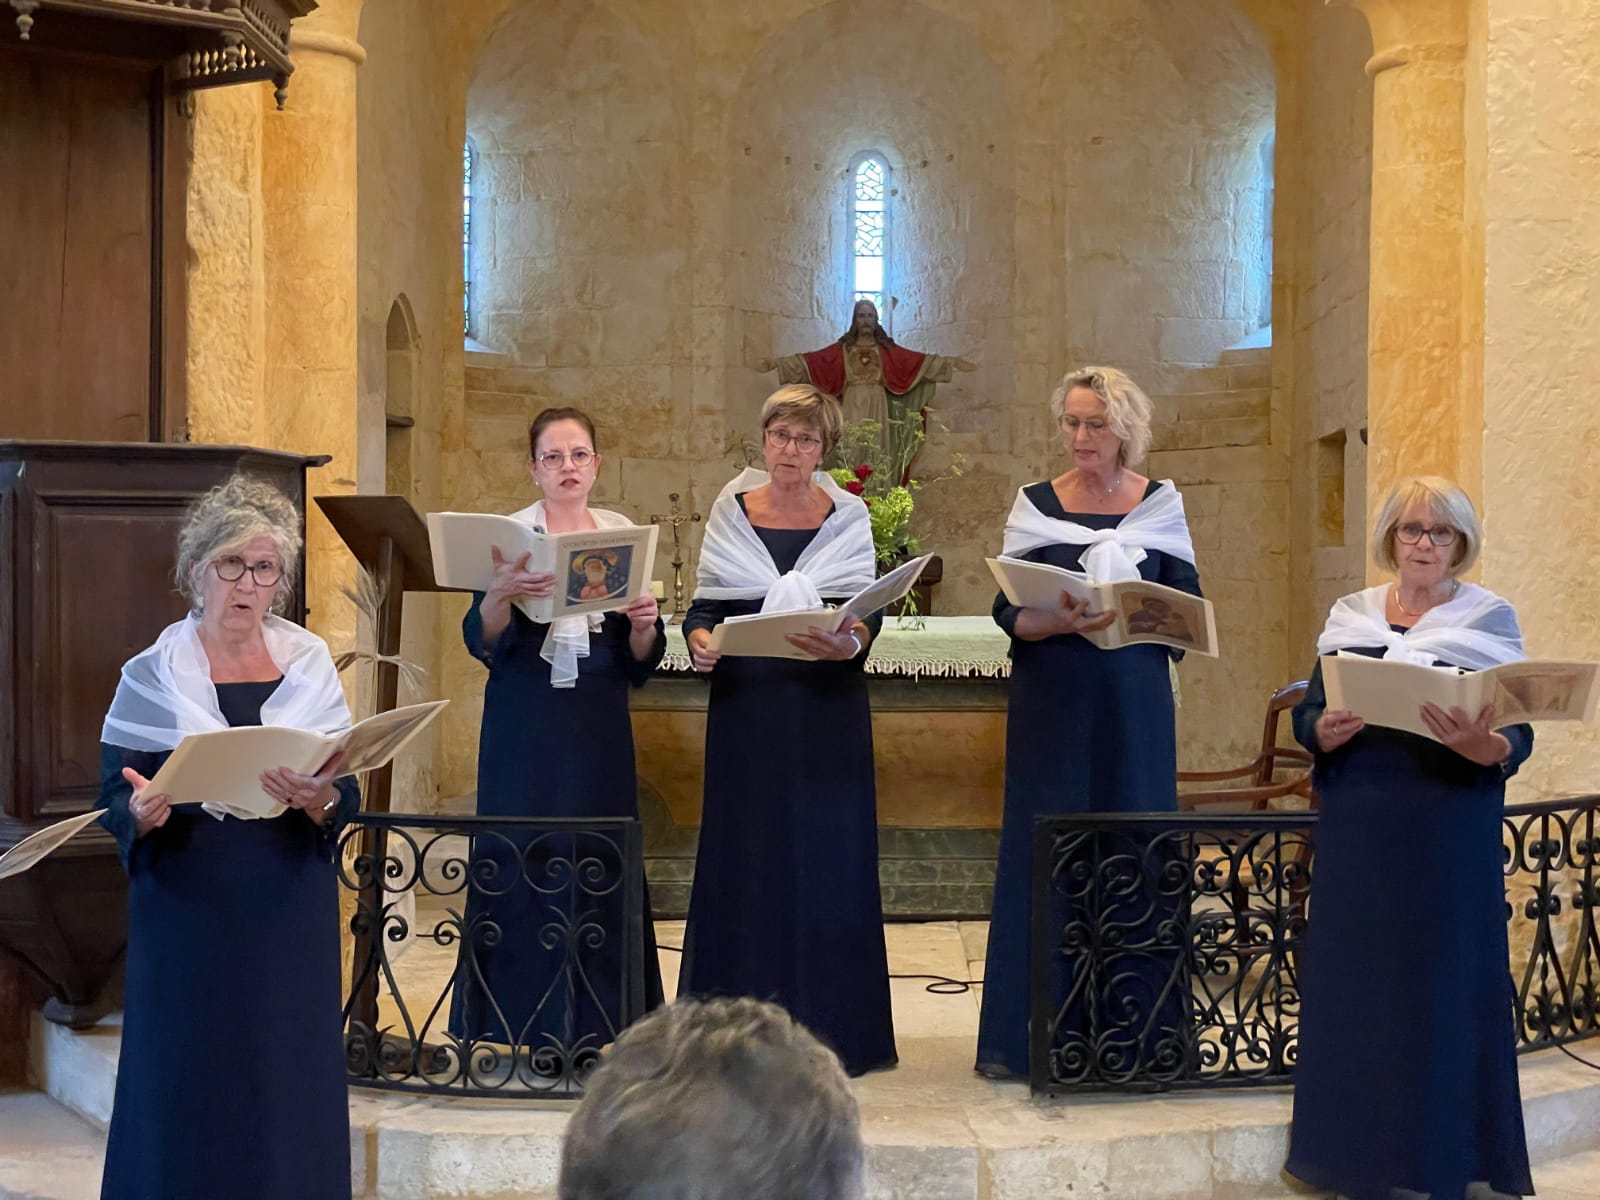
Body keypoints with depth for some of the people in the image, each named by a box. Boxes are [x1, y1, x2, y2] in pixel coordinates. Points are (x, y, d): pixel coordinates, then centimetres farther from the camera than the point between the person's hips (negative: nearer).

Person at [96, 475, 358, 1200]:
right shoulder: (152, 676, 1)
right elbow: (114, 801, -1)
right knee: (189, 1083, 0)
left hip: (290, 914, 2)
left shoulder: (310, 667, 6)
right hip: (189, 915, -1)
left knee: (289, 1081, 3)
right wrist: (142, 811, -23)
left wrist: (318, 801, -19)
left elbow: (347, 798, 3)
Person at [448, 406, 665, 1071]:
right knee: (527, 861, -3)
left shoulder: (623, 533, 7)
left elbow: (641, 661, 8)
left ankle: (589, 1025, 12)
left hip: (599, 727, 2)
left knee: (598, 863, 1)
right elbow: (480, 639, -12)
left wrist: (644, 627, -14)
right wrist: (500, 593, -32)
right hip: (525, 724, -2)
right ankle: (539, 1026, 6)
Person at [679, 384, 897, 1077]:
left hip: (827, 708, -1)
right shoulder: (730, 513, 7)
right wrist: (700, 643, -16)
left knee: (824, 852, 0)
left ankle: (825, 1026, 8)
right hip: (746, 708, 1)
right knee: (745, 853, 1)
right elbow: (704, 607, 5)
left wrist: (849, 642, -25)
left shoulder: (848, 519, 5)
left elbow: (868, 611, -3)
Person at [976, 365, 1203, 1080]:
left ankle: (1128, 1028, 10)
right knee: (1042, 852, -1)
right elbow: (1008, 611, -1)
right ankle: (1026, 1035, 4)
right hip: (1052, 702, -1)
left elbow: (1190, 606, 2)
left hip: (1134, 702, 1)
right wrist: (1059, 623, -20)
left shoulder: (1161, 504, 6)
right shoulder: (1035, 505, 4)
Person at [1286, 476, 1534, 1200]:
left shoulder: (1489, 619, 1)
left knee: (1442, 988, 0)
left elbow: (1519, 735, -4)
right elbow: (1307, 713, 9)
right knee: (1355, 986, 5)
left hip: (1447, 834, -3)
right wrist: (1325, 731, -13)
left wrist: (1481, 746, -26)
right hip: (1358, 832, 3)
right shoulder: (1351, 616, 11)